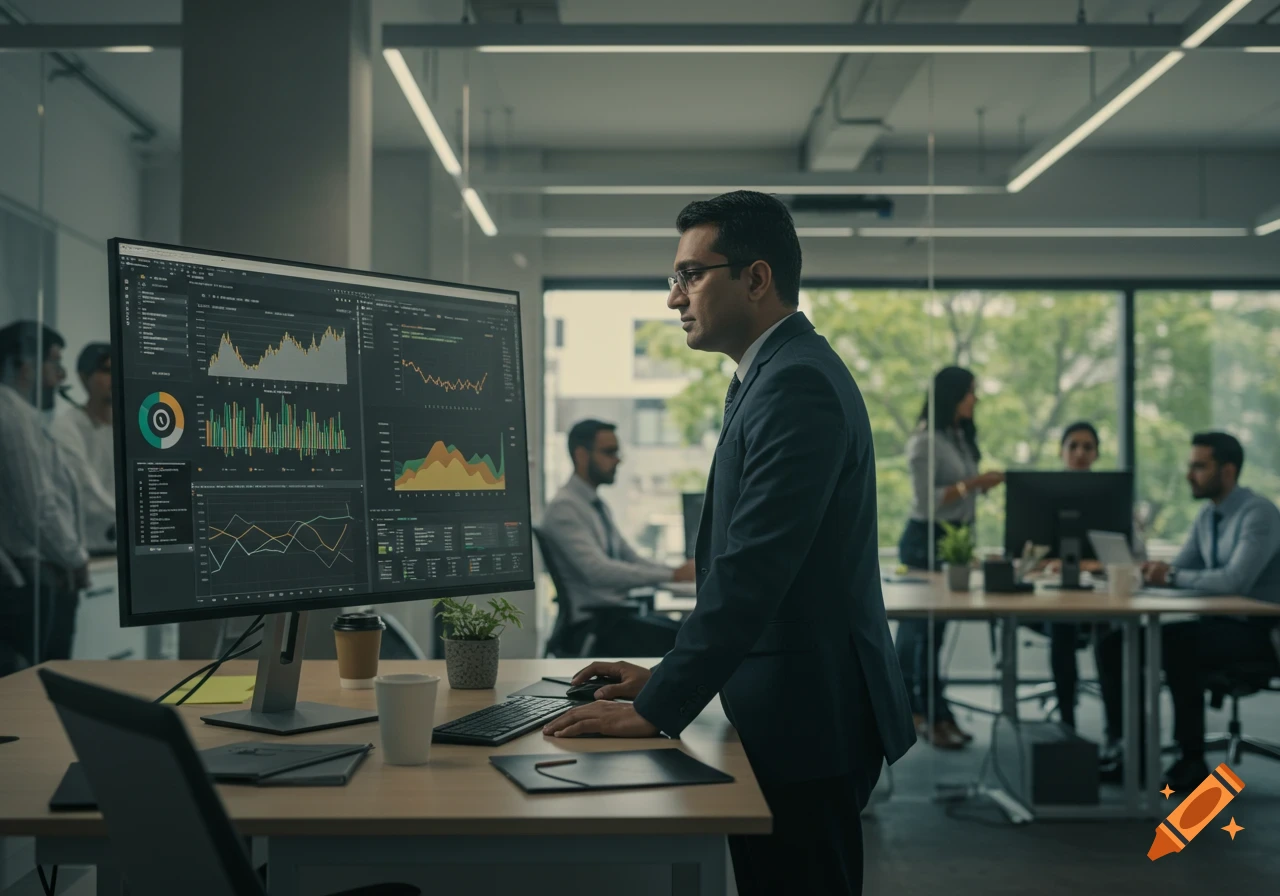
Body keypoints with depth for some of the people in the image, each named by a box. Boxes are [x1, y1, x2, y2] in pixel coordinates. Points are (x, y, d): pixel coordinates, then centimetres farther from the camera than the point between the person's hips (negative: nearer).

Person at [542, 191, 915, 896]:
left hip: (807, 720, -10)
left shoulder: (797, 384, -18)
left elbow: (753, 571, -25)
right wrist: (668, 676, 13)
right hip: (797, 711, 10)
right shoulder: (774, 375, 14)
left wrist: (656, 710, -21)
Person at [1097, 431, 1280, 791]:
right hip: (1217, 622, 8)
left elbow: (1236, 580, -29)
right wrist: (1153, 571, -12)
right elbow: (1178, 569, 9)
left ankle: (1192, 760, -22)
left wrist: (1173, 576, -22)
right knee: (1117, 643, -7)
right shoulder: (1207, 515, 11)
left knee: (1177, 640, -35)